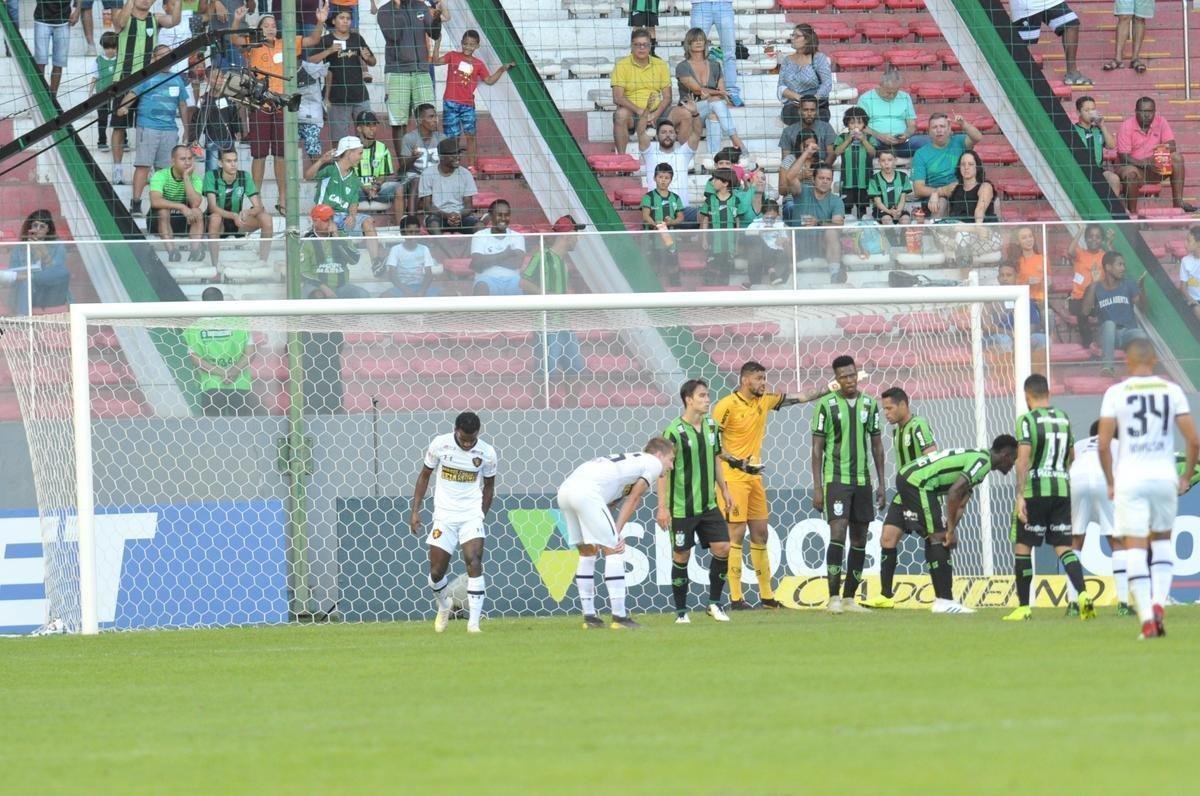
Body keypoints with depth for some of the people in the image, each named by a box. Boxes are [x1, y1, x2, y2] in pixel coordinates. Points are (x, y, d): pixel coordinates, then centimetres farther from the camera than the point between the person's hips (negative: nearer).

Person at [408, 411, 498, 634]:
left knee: (474, 561, -20)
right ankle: (443, 608, 34)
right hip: (444, 516, 1)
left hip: (471, 515, -1)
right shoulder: (439, 445, -6)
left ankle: (474, 622, -18)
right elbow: (424, 476, 7)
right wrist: (415, 511, 3)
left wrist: (481, 516, 6)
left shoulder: (486, 453, -6)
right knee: (436, 572, 1)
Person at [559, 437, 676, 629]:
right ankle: (619, 617, -5)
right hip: (586, 492, -9)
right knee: (613, 551, -2)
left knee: (587, 551, 20)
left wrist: (614, 534, 10)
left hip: (564, 490, 9)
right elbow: (632, 501, 6)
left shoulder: (631, 461, 34)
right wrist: (617, 532, 7)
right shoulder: (653, 464, 11)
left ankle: (589, 617, 21)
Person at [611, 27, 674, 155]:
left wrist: (656, 114, -15)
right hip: (633, 113, -3)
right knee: (621, 115, -36)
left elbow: (667, 97, 5)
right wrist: (640, 111, -22)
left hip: (657, 112, 3)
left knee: (686, 115, -19)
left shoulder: (660, 65, 9)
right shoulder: (622, 66, 0)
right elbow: (617, 98, -9)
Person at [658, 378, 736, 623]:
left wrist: (725, 491, 16)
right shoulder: (674, 432, -14)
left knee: (723, 548, -3)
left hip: (708, 505, 5)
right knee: (681, 557, 2)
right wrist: (662, 507, -14)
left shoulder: (711, 427, 6)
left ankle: (714, 603, 11)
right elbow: (663, 470, -12)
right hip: (681, 508, -5)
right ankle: (681, 612, 13)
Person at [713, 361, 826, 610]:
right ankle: (735, 598, -8)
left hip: (754, 475, 8)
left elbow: (801, 397, 15)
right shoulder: (727, 405, -10)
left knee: (760, 533, 10)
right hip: (733, 475, -8)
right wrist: (732, 459, -20)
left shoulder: (764, 401, 10)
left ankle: (766, 595, 17)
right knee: (736, 533, -9)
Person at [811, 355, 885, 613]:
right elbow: (817, 448, -3)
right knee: (838, 533, -15)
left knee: (860, 539, 6)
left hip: (863, 480, 5)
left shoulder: (869, 404, 8)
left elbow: (876, 445, 14)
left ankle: (849, 598, 13)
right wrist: (817, 487, -8)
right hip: (836, 478, -5)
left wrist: (881, 483, 10)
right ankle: (834, 598, -14)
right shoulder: (827, 405, -5)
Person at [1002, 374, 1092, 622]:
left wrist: (1020, 495, -16)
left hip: (1035, 490, -5)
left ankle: (1023, 607, 9)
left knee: (1022, 546, 7)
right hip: (1063, 489, 5)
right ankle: (1082, 595, -18)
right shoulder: (1064, 419, 11)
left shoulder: (1027, 420, -7)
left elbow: (1023, 459, -15)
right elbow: (1073, 458, 18)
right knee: (1064, 547, 4)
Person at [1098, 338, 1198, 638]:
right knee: (1162, 540, 21)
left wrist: (1111, 481, 7)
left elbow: (1103, 444, -6)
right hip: (1164, 476, 2)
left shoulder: (1116, 393, -2)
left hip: (1130, 478, -2)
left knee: (1135, 547, 1)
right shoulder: (1172, 391, 2)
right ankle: (1158, 603, 3)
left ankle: (1147, 618, -7)